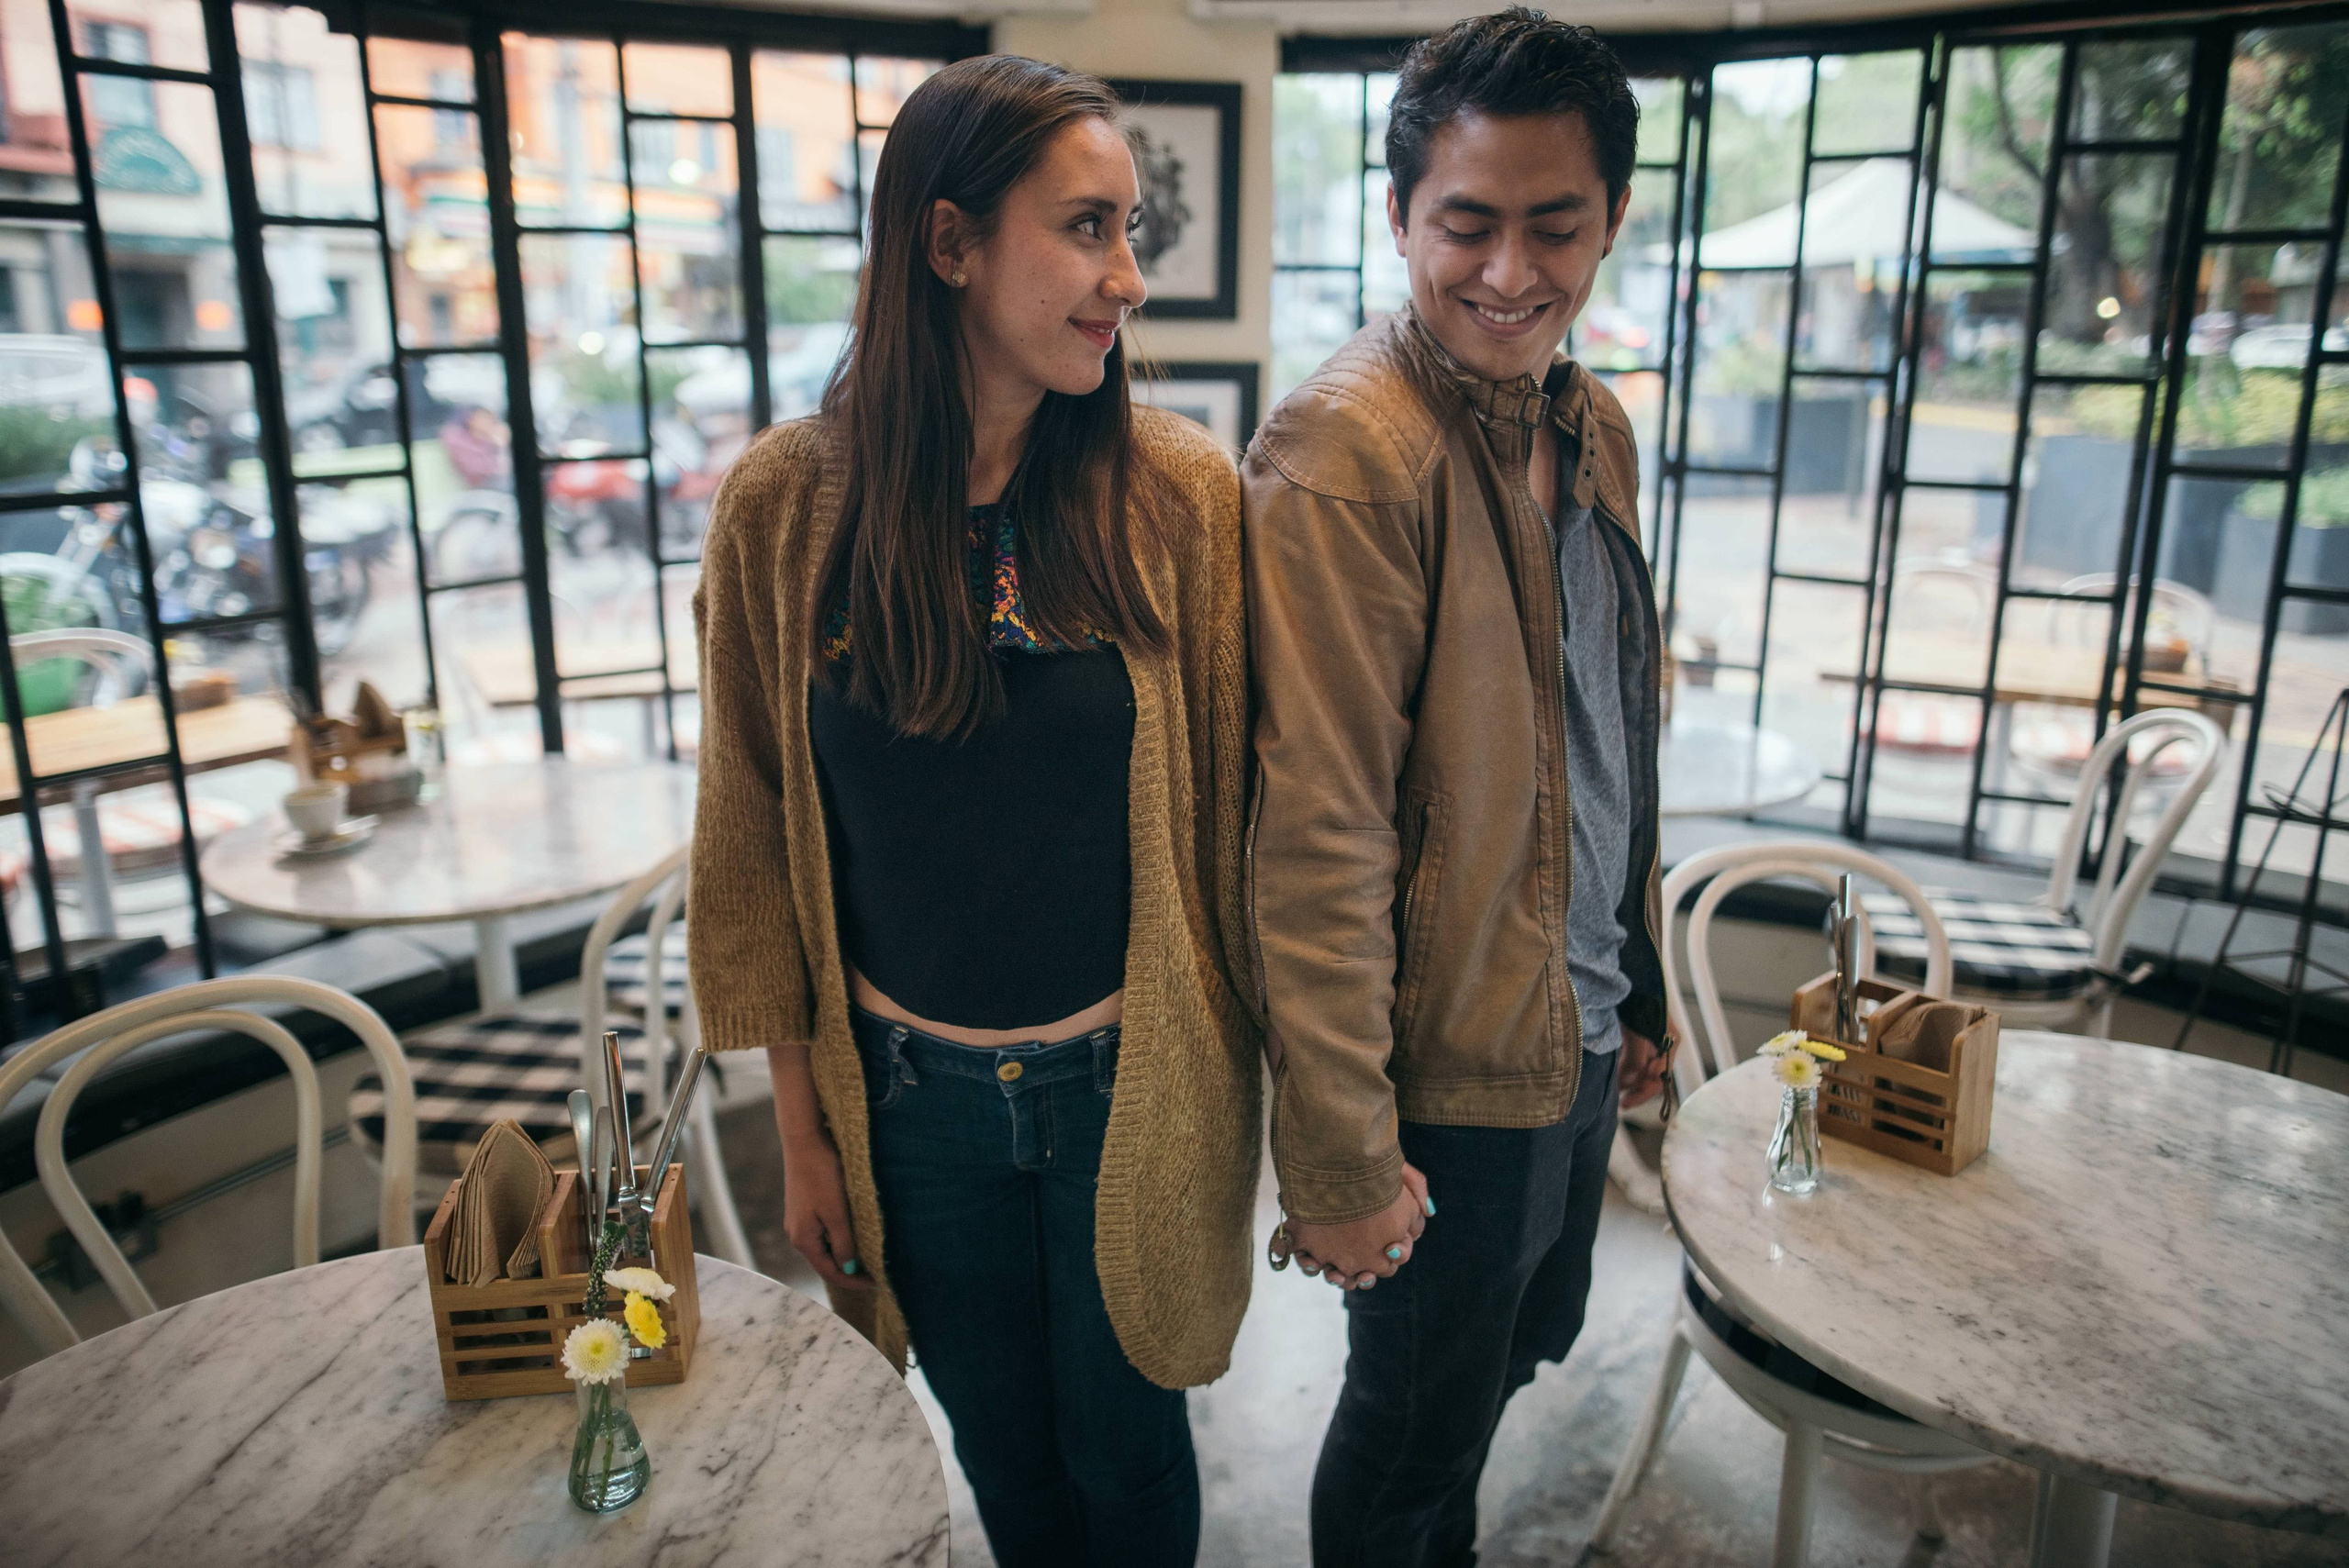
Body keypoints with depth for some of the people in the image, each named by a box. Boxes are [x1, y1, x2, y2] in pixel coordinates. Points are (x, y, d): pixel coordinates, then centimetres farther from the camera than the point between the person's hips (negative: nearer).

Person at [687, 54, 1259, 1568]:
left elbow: (1235, 810, -6)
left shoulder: (1182, 493, -11)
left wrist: (1278, 1086, -2)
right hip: (910, 1091, 1)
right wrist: (801, 1121, 3)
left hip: (1125, 1084, -1)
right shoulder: (784, 507, -9)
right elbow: (758, 834, -1)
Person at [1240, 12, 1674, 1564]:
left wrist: (1637, 993, 16)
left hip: (1575, 1039, 8)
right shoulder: (1348, 452, -23)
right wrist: (1344, 1161, -22)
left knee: (1519, 1350, 28)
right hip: (1451, 1076, -8)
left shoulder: (1594, 425, 5)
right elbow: (1318, 840, -25)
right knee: (1414, 1426, 15)